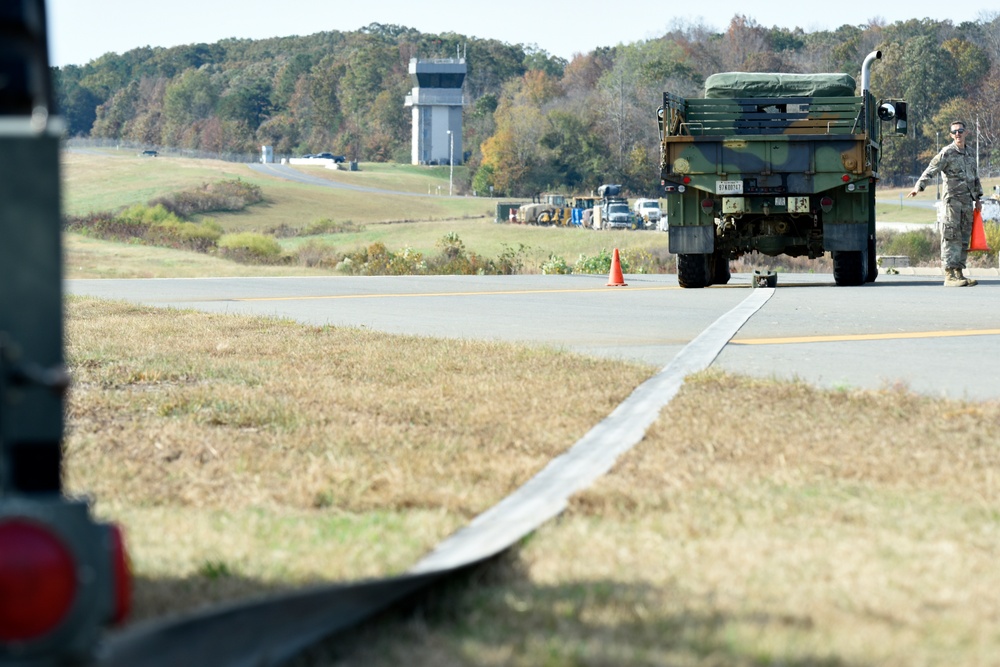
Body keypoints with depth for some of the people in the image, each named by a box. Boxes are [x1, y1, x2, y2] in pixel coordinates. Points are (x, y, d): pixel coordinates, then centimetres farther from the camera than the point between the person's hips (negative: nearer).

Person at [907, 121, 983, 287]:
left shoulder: (970, 155, 17)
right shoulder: (947, 153, -4)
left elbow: (975, 178, 28)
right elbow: (931, 170, -15)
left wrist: (977, 199, 23)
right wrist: (918, 186, -29)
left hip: (967, 201, 7)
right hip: (952, 199, -7)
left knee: (964, 238, 7)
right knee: (952, 237, -11)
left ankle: (959, 273, 12)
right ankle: (949, 275, -15)